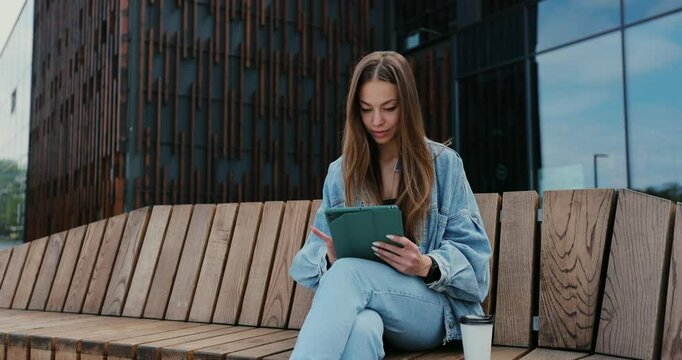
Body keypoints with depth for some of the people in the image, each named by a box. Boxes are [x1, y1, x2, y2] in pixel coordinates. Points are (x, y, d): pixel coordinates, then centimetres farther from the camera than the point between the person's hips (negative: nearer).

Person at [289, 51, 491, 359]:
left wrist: (427, 266, -21)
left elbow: (470, 253, 1)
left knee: (349, 272, -35)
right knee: (362, 329, -39)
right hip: (363, 305, 2)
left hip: (435, 309, -1)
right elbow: (319, 254, 10)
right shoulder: (341, 172, 12)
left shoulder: (443, 163, 4)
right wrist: (332, 258, -16)